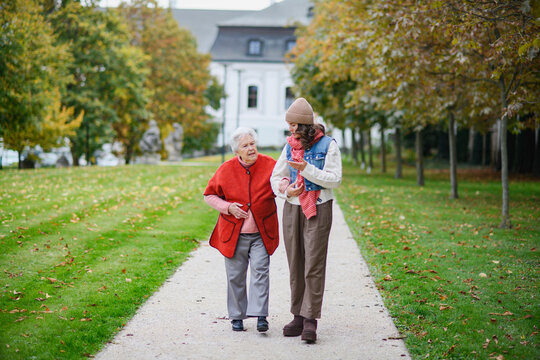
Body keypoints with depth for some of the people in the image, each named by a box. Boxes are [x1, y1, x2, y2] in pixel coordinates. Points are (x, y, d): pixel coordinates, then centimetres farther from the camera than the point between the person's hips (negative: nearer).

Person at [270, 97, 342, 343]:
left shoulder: (328, 145, -4)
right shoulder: (290, 146, 10)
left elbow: (335, 179, -9)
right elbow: (276, 176, 17)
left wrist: (306, 169, -18)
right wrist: (285, 190, -5)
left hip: (318, 209, -5)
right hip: (292, 208, 5)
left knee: (314, 265, -9)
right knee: (295, 265, 6)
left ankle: (310, 320, -8)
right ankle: (298, 316, 14)